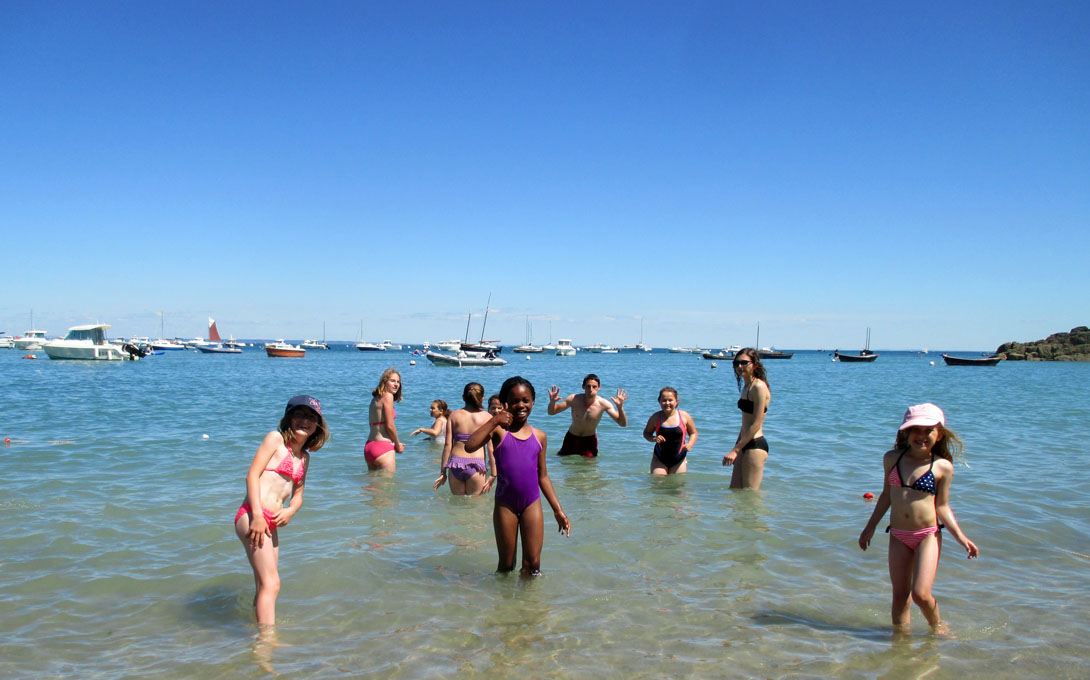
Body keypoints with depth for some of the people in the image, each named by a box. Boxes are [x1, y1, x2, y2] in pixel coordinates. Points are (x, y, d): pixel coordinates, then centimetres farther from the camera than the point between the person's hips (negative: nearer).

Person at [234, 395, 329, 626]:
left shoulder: (304, 457, 20)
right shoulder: (275, 438, 0)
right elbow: (252, 474, -8)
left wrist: (291, 510, 0)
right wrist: (257, 515, -16)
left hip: (272, 523, 8)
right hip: (252, 516, -8)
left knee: (264, 586, 17)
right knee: (271, 583, -16)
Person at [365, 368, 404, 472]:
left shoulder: (375, 398, 16)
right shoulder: (388, 396, -10)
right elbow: (389, 426, -13)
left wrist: (395, 443, 16)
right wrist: (397, 445, 1)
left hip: (369, 446, 9)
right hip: (383, 448, -9)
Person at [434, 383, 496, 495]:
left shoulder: (454, 415, 5)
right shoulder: (486, 417, -1)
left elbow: (447, 445, 3)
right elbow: (491, 448, -5)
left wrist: (443, 471, 8)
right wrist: (493, 474, -1)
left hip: (455, 465, 2)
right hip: (476, 466, -2)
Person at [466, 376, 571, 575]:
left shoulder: (539, 436, 6)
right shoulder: (499, 430, -3)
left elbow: (543, 476, 12)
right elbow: (469, 446, -22)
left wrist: (558, 510, 11)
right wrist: (493, 421, -20)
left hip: (532, 504, 2)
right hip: (505, 504, -2)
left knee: (533, 564, 2)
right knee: (506, 566, 7)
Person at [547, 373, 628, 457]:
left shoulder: (603, 404, -22)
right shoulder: (574, 399, -20)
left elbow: (623, 424, -24)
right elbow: (552, 412, -11)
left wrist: (620, 407, -42)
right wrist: (552, 401, -33)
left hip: (590, 440, -1)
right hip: (572, 438, 1)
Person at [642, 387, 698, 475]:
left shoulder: (685, 416, -5)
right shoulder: (656, 417, -5)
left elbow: (693, 433, 8)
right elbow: (646, 433, 9)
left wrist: (690, 444, -12)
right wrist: (653, 439, -13)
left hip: (679, 461, 0)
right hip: (659, 460, 0)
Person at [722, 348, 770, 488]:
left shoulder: (759, 386, -14)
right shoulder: (746, 387, 15)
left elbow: (756, 424, -18)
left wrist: (735, 450, -17)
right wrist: (736, 448, 18)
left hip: (755, 446, -10)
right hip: (745, 445, 10)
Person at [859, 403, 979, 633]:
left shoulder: (943, 467, -6)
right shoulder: (892, 458, 3)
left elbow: (942, 506, 0)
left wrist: (961, 537, -11)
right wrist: (870, 527, 18)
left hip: (928, 536, -3)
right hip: (898, 536, 3)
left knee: (921, 594, -9)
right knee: (900, 595, 7)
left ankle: (938, 627, 20)